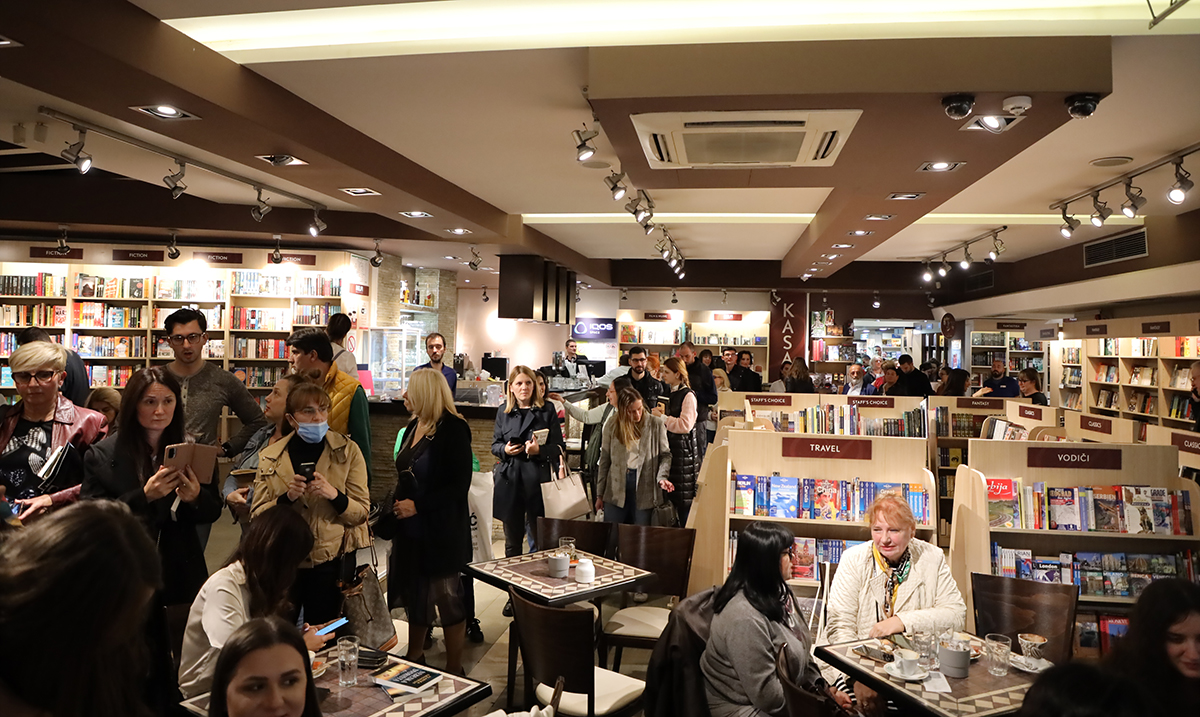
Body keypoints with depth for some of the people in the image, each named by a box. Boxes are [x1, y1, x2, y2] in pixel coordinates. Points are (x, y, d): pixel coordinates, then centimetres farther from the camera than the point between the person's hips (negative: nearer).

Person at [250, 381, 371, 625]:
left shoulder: (348, 451, -2)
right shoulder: (270, 456, 2)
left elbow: (361, 512, -3)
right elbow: (257, 514, 0)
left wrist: (334, 495, -21)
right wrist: (286, 498, -17)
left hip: (329, 562, -1)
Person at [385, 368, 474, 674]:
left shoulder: (454, 429, -15)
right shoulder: (414, 426, 10)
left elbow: (459, 485, -19)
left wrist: (417, 505, -19)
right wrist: (396, 504, 9)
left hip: (443, 531, -8)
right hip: (411, 529, 8)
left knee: (448, 601, 3)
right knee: (415, 596, 18)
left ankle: (454, 672, 16)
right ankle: (414, 659, 35)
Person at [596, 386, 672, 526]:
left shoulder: (656, 424, 1)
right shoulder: (612, 426, 5)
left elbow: (665, 454, 4)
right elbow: (605, 460, 9)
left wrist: (662, 477, -15)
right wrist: (600, 494, 10)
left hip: (645, 485, -1)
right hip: (616, 487, 2)